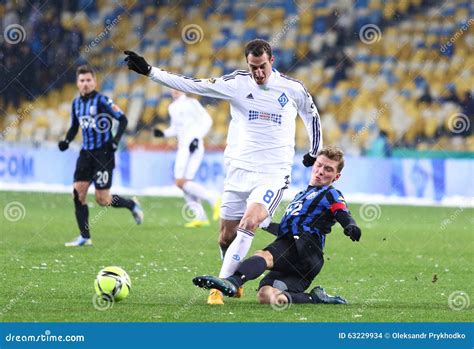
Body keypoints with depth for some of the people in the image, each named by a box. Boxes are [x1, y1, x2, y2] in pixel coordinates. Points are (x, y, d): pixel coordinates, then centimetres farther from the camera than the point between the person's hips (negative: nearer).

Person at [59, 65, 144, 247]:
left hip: (103, 153, -6)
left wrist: (116, 139, -20)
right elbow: (74, 127, 21)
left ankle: (132, 204, 22)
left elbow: (122, 119, -8)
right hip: (86, 153, 6)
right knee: (78, 192, -6)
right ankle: (85, 237, 1)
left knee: (102, 199, -7)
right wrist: (66, 141, 2)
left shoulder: (102, 100, -10)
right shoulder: (76, 103, 9)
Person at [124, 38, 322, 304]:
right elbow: (193, 85, -3)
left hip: (274, 173, -3)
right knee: (227, 235, 4)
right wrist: (149, 71, -8)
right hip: (241, 169, 3)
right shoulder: (237, 83, -1)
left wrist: (315, 152, 24)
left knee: (249, 223, -25)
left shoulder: (293, 89, -1)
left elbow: (312, 115, 19)